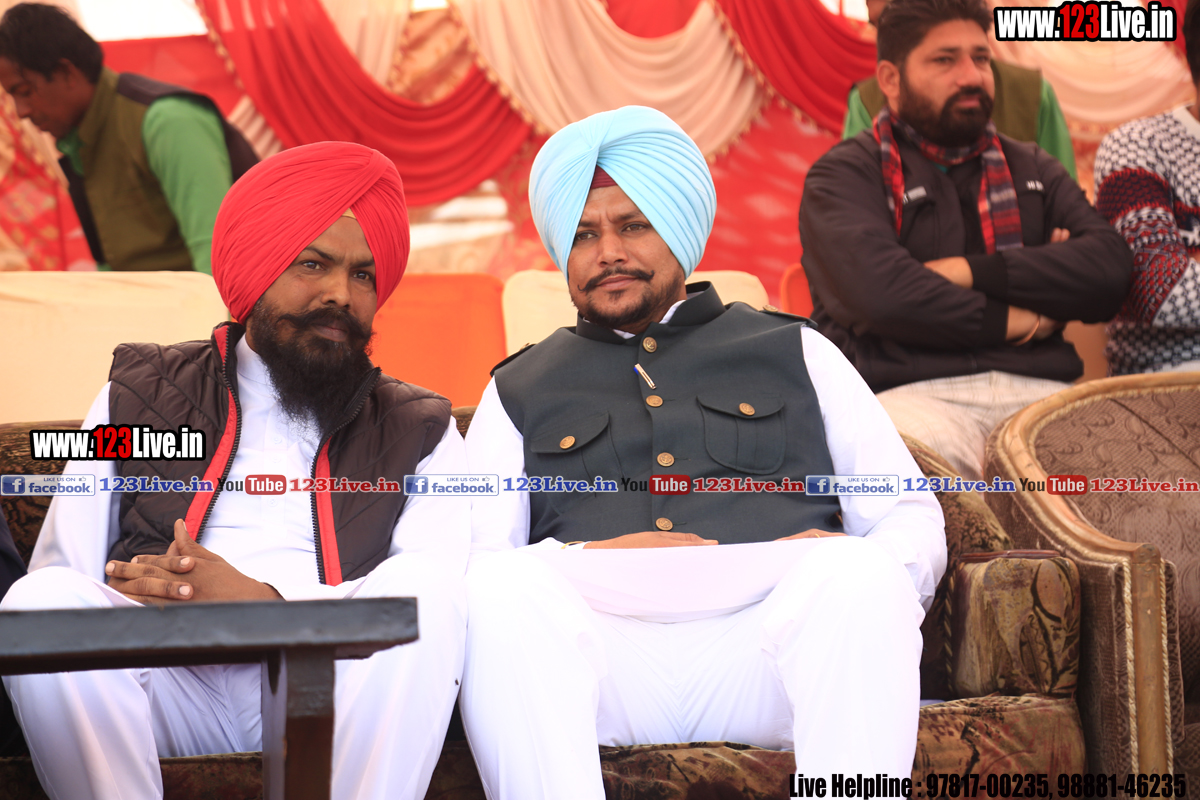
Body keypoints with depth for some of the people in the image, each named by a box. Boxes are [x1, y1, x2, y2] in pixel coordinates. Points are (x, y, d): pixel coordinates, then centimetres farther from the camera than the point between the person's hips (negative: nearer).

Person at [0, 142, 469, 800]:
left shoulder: (417, 432, 18)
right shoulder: (138, 397, 20)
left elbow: (440, 584, -2)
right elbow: (59, 568, 12)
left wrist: (263, 600, -19)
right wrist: (140, 599, -14)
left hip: (333, 689, -1)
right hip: (166, 681, 1)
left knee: (422, 599, -31)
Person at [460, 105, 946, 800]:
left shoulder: (795, 352, 26)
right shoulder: (519, 391, 27)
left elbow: (915, 517, 19)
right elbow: (470, 556, 12)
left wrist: (847, 569, -6)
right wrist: (589, 560, -9)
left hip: (774, 637, 0)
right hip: (600, 634, 0)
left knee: (860, 574, -33)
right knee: (503, 585, -32)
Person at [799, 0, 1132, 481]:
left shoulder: (1032, 171, 25)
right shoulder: (845, 175, 10)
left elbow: (1110, 266, 7)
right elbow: (878, 291, -10)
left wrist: (974, 272, -3)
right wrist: (1012, 321, -1)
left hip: (1039, 390, 4)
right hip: (909, 394, -4)